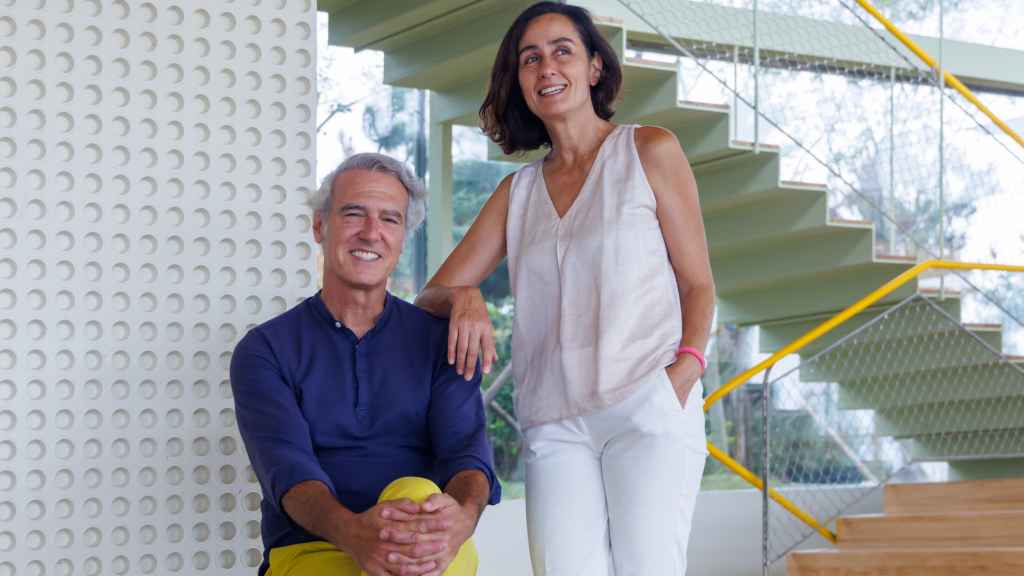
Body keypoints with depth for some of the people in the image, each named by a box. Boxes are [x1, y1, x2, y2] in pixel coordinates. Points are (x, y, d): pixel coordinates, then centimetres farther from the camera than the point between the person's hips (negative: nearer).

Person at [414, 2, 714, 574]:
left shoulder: (650, 151, 9)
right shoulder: (519, 192, 19)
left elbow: (697, 284, 7)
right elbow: (434, 292, 17)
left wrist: (685, 369, -12)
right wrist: (463, 298, -8)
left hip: (648, 405, -3)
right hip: (556, 424, 3)